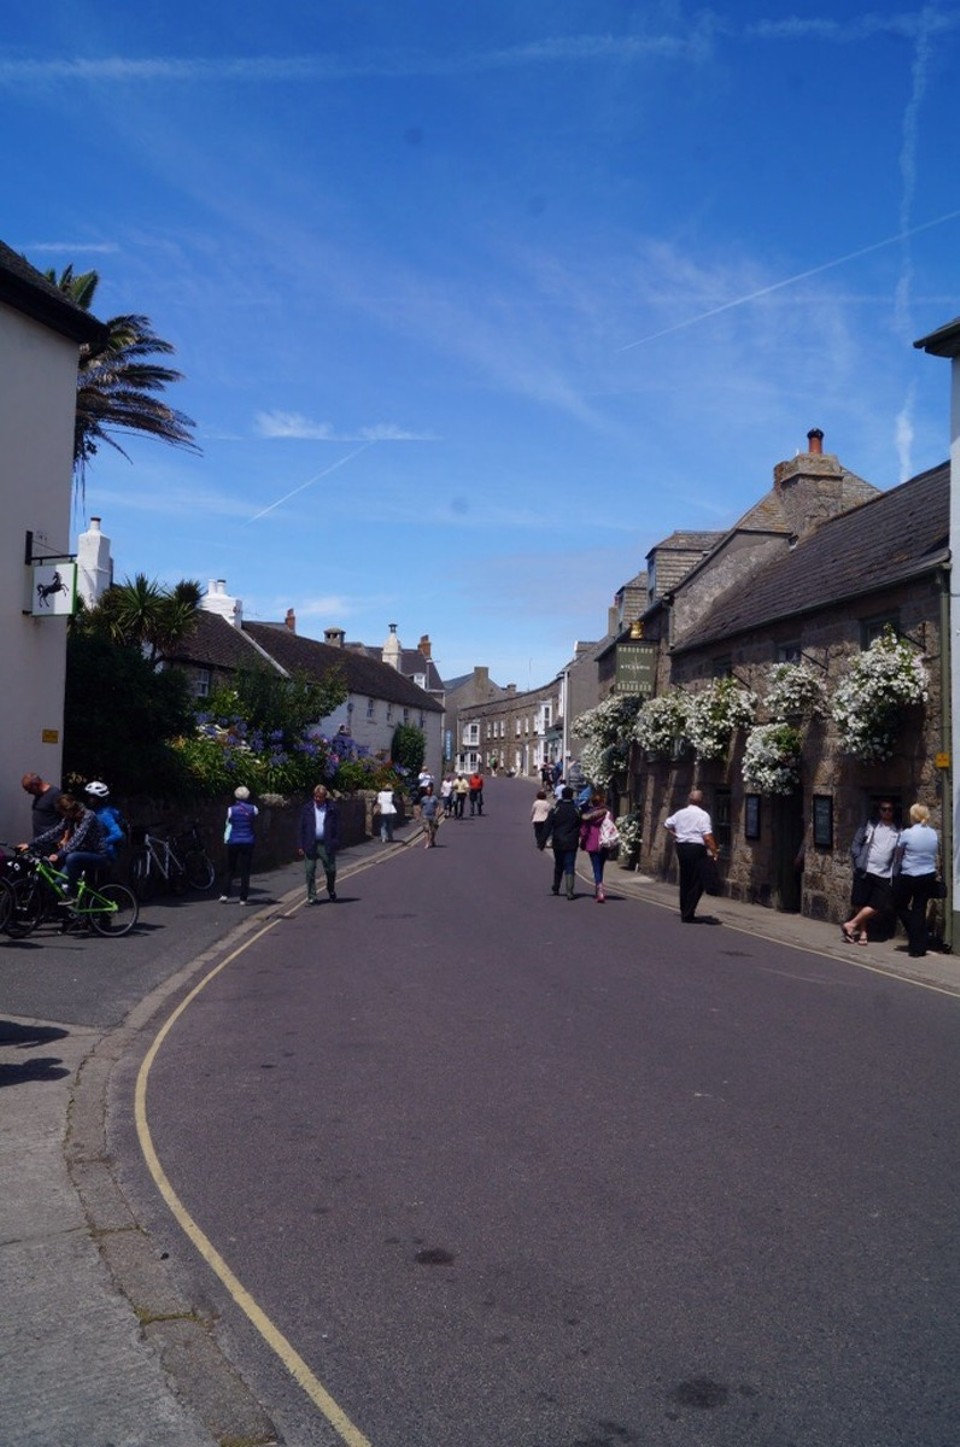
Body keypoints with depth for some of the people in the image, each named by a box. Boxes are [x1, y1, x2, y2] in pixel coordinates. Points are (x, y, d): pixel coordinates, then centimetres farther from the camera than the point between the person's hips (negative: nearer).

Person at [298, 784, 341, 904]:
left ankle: (331, 892, 29)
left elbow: (337, 828, 2)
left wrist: (335, 844, -5)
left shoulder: (332, 809, 2)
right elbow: (302, 828, 5)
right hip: (310, 845, 1)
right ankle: (311, 896, 10)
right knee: (309, 872, 1)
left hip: (327, 845, -1)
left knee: (331, 870, 4)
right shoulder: (307, 808, 5)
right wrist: (301, 846, 0)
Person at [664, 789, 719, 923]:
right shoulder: (703, 815, -10)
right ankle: (688, 914, -3)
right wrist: (714, 851, -12)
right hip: (696, 848, -6)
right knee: (696, 883, 0)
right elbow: (707, 836, -17)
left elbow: (666, 824, 20)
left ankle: (684, 911, 24)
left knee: (684, 880, 17)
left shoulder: (680, 813, 9)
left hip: (681, 847, 6)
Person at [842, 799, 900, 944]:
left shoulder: (897, 832, 5)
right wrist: (858, 862, -4)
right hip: (865, 871, -1)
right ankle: (862, 932, 15)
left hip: (884, 875, 1)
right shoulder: (870, 826, 4)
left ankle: (851, 925, 3)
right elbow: (856, 844, 5)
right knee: (860, 904, 2)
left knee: (877, 906, -7)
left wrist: (894, 873, -8)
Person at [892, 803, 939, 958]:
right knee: (920, 911, 8)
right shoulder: (934, 834, 2)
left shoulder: (907, 833, -11)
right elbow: (936, 856, 13)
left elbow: (898, 857, -1)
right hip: (929, 877, 4)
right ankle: (918, 948, 9)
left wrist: (895, 875, 13)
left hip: (908, 877, -4)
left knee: (900, 906, 14)